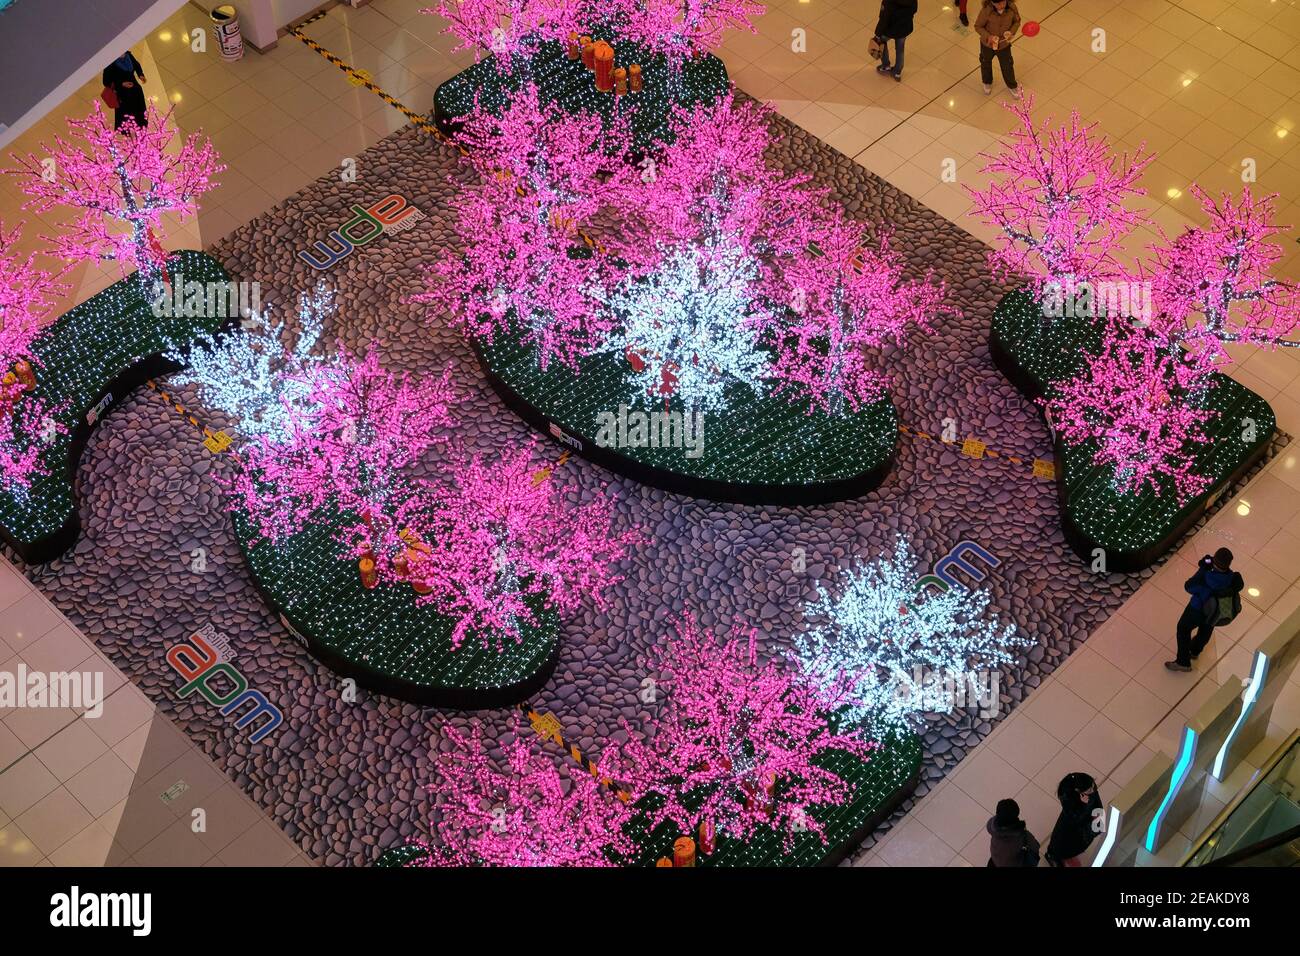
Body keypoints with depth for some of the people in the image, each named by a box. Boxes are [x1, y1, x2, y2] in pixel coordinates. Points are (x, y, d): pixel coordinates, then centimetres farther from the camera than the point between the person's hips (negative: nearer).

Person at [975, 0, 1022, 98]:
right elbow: (978, 26, -19)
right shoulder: (986, 11, -32)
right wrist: (988, 36, -33)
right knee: (986, 64, 26)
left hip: (1004, 45, 1)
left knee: (1007, 66, 19)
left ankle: (1012, 86, 47)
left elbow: (1017, 21, -6)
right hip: (987, 44, -1)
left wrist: (1011, 32, -24)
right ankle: (987, 83, 57)